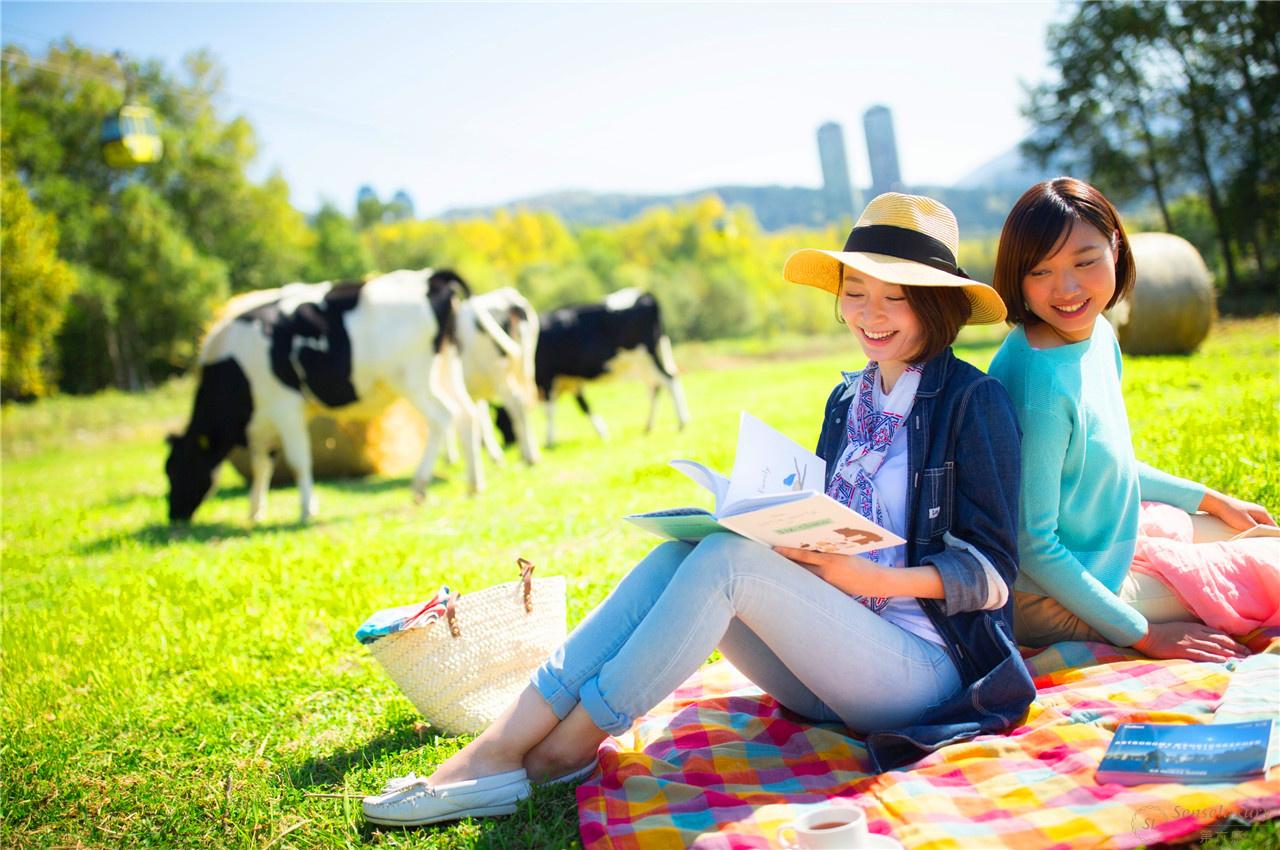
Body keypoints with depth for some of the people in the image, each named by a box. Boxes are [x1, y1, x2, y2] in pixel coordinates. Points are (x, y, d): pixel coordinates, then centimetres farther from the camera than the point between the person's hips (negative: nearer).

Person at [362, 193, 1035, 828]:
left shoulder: (973, 401, -5)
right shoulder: (848, 399, 14)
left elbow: (992, 568, -7)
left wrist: (875, 578, -22)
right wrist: (778, 533, -6)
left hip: (925, 666, -5)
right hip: (825, 673, 6)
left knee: (727, 557, -29)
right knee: (680, 552, -20)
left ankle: (564, 749, -22)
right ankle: (498, 748, -28)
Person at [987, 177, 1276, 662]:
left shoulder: (1097, 331, -3)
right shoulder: (1038, 380, -31)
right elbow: (1032, 546, -27)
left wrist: (1210, 500, 21)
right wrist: (1143, 636, -20)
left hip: (1108, 550, 9)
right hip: (1050, 603, -9)